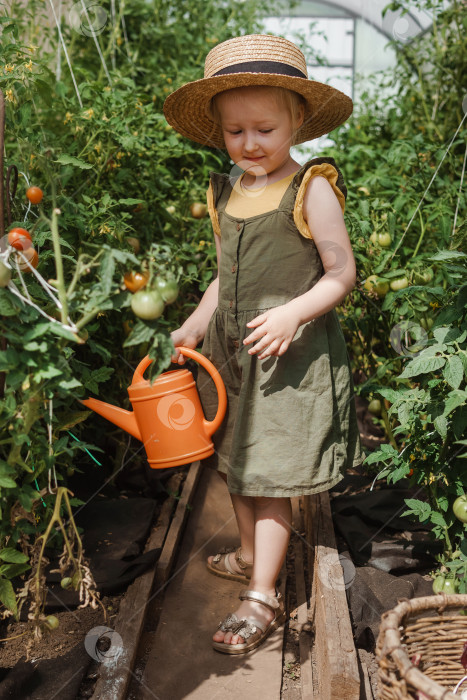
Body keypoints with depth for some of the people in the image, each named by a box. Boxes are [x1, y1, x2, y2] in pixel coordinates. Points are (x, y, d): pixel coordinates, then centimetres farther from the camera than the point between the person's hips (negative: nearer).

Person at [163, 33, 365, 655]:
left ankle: (262, 598, 11)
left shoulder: (311, 189, -11)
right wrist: (196, 324, 9)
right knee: (237, 463, 18)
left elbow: (342, 274, -9)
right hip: (230, 348, 7)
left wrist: (291, 314, -23)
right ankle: (249, 556, 39)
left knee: (272, 476, -1)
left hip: (291, 354, -7)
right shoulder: (224, 193, 8)